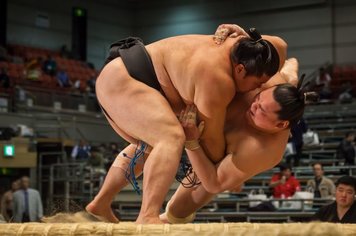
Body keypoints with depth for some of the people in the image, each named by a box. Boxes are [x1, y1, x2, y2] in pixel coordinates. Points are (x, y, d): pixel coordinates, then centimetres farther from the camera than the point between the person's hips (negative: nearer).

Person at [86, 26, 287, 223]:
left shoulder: (235, 48, 3)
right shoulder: (219, 80, -23)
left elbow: (278, 45, 21)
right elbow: (211, 136, -12)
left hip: (116, 81, 11)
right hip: (121, 82, -11)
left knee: (150, 146, 29)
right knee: (173, 138, -28)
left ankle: (100, 204, 33)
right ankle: (147, 218, -38)